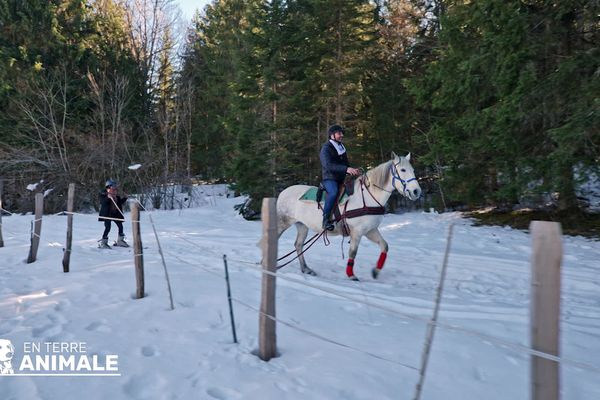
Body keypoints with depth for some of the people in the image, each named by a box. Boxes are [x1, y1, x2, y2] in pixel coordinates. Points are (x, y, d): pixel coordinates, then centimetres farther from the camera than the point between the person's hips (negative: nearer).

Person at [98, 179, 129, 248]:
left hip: (115, 213, 7)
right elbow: (103, 202, -20)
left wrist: (125, 198, 4)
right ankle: (102, 242, -2)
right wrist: (108, 197, -34)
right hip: (107, 214, -7)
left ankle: (120, 241, 23)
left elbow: (120, 202, 17)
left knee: (120, 226, 7)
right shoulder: (103, 194, -6)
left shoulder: (116, 194, 12)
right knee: (108, 227, -13)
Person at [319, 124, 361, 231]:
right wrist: (346, 169, -33)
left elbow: (346, 164, 25)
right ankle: (325, 219, -33)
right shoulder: (326, 148, -6)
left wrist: (353, 171, 1)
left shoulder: (341, 148, 20)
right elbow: (328, 165, -23)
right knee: (334, 192, -37)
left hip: (341, 179, 9)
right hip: (329, 179, -8)